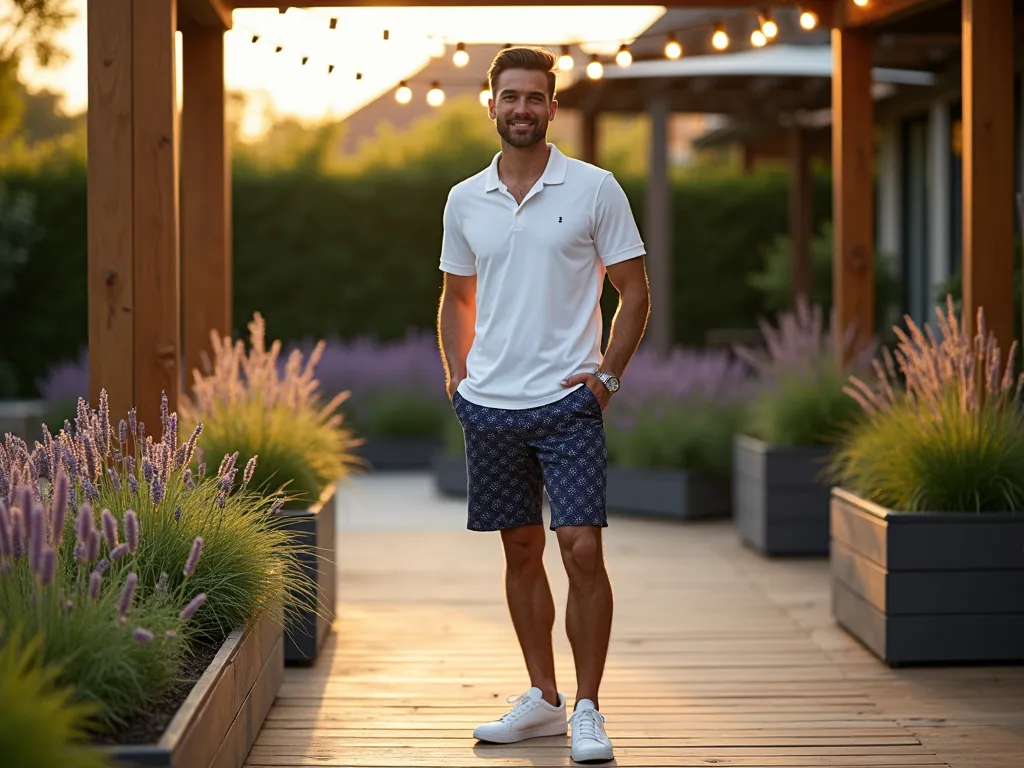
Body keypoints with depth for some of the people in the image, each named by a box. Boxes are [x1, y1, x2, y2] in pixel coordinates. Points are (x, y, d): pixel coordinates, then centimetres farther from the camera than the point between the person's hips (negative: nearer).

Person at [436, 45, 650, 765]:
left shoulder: (595, 189, -2)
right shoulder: (465, 200, 8)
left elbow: (635, 292, 2)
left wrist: (608, 375, -6)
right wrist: (458, 379, 9)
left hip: (567, 404, -4)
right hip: (489, 406, 4)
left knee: (582, 549, -10)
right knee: (521, 553, 11)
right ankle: (543, 699, 22)